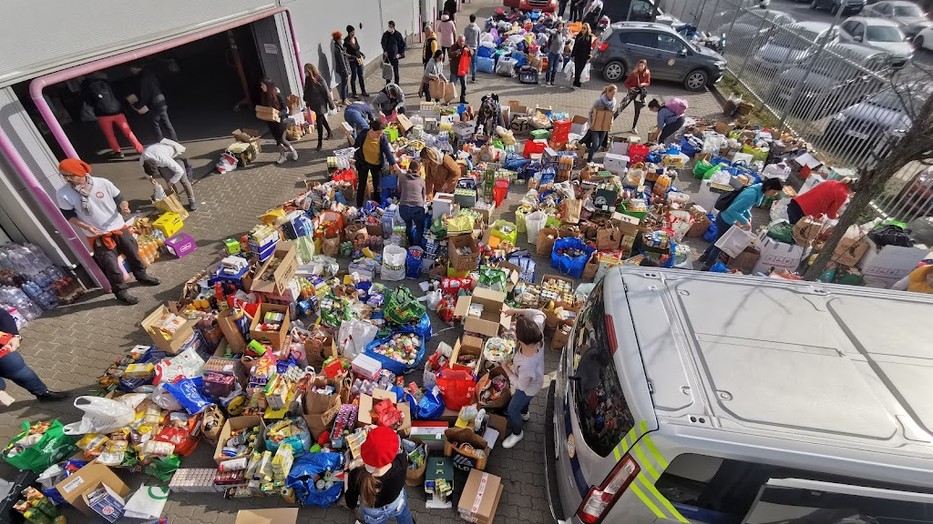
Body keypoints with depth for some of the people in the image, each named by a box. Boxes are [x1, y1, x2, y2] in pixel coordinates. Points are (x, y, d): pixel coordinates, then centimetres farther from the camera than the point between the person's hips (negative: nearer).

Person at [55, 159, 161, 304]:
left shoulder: (102, 183, -14)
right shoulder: (63, 194, -15)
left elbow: (119, 198, -1)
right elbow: (69, 215, -5)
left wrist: (123, 206, -23)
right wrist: (86, 227, -21)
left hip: (119, 227, 2)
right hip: (98, 236, -2)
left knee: (133, 253, 19)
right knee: (111, 266, 4)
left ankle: (141, 276, 44)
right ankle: (120, 292, 23)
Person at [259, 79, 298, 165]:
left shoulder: (278, 95, -18)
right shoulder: (263, 96, -1)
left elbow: (285, 109, -18)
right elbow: (263, 107, 13)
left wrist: (277, 114, -33)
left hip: (281, 120, -6)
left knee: (281, 139, -4)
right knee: (277, 138, 10)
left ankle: (292, 150, 23)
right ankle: (282, 155, 25)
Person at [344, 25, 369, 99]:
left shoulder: (355, 38, 7)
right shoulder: (346, 41, -14)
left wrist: (362, 54, 9)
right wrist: (350, 56, -26)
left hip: (359, 59, 7)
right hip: (352, 61, -7)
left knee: (361, 76, 14)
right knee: (353, 77, 1)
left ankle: (363, 91, 26)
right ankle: (354, 93, 11)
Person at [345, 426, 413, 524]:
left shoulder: (357, 477, -41)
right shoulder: (401, 462, -40)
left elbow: (351, 504, -18)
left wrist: (347, 470, -11)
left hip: (374, 515, 0)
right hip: (398, 504, 0)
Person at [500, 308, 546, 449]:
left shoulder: (526, 365, -49)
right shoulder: (538, 334, -36)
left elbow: (521, 386, -27)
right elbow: (540, 314, -14)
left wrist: (505, 368, -18)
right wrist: (517, 311, -25)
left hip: (529, 387, -6)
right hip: (534, 378, 6)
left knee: (512, 410, 21)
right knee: (522, 400, 37)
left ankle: (517, 434, 51)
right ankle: (524, 413, 69)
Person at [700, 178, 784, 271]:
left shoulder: (759, 189, -3)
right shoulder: (752, 195, -32)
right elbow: (732, 209, -32)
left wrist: (749, 216, 1)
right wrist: (745, 221, -27)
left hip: (724, 218, 9)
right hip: (726, 221, -9)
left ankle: (705, 255, 45)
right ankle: (707, 266, 25)